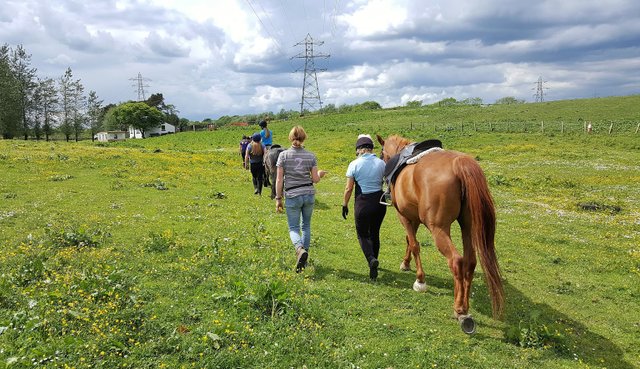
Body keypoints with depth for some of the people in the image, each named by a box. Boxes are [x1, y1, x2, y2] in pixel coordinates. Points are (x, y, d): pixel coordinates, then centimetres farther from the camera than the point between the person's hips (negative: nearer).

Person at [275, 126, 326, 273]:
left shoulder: (283, 155, -5)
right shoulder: (311, 156, -1)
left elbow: (279, 180, -7)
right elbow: (315, 179, 0)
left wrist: (278, 198, 2)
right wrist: (320, 174, 23)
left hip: (292, 196, -2)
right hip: (309, 195, 2)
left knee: (294, 228, 7)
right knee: (306, 226, 18)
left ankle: (300, 250, -22)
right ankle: (303, 259, 22)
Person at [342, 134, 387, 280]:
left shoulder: (354, 164, -9)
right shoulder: (381, 163, -1)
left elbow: (349, 188, -7)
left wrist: (344, 205, 4)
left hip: (363, 203, -4)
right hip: (379, 201, 4)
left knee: (362, 234, 11)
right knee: (375, 232, 20)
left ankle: (371, 259, -14)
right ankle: (373, 265, 32)